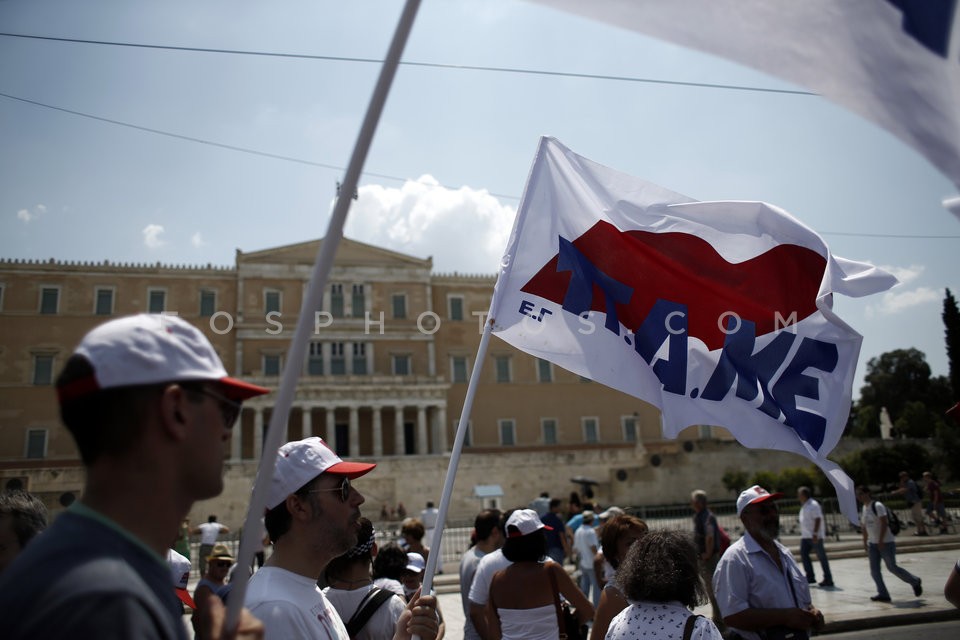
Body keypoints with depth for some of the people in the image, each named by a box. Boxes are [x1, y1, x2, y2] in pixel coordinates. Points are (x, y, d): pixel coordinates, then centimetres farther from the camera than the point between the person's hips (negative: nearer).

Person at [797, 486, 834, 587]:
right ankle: (810, 577, 10)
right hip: (806, 536, 10)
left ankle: (828, 579, 5)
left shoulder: (813, 505, -16)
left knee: (821, 557, -2)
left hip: (815, 536, -10)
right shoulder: (804, 506, 14)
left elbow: (818, 519, -22)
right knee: (803, 554, 4)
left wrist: (815, 534, -26)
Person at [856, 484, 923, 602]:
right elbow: (864, 527, 14)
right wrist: (865, 543, 12)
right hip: (873, 544, 7)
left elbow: (884, 524, -21)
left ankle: (915, 582, 22)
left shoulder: (877, 506, -15)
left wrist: (881, 541, -24)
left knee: (892, 567, -1)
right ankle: (883, 594, 6)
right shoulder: (863, 509, 9)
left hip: (886, 542, -7)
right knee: (874, 570, 1)